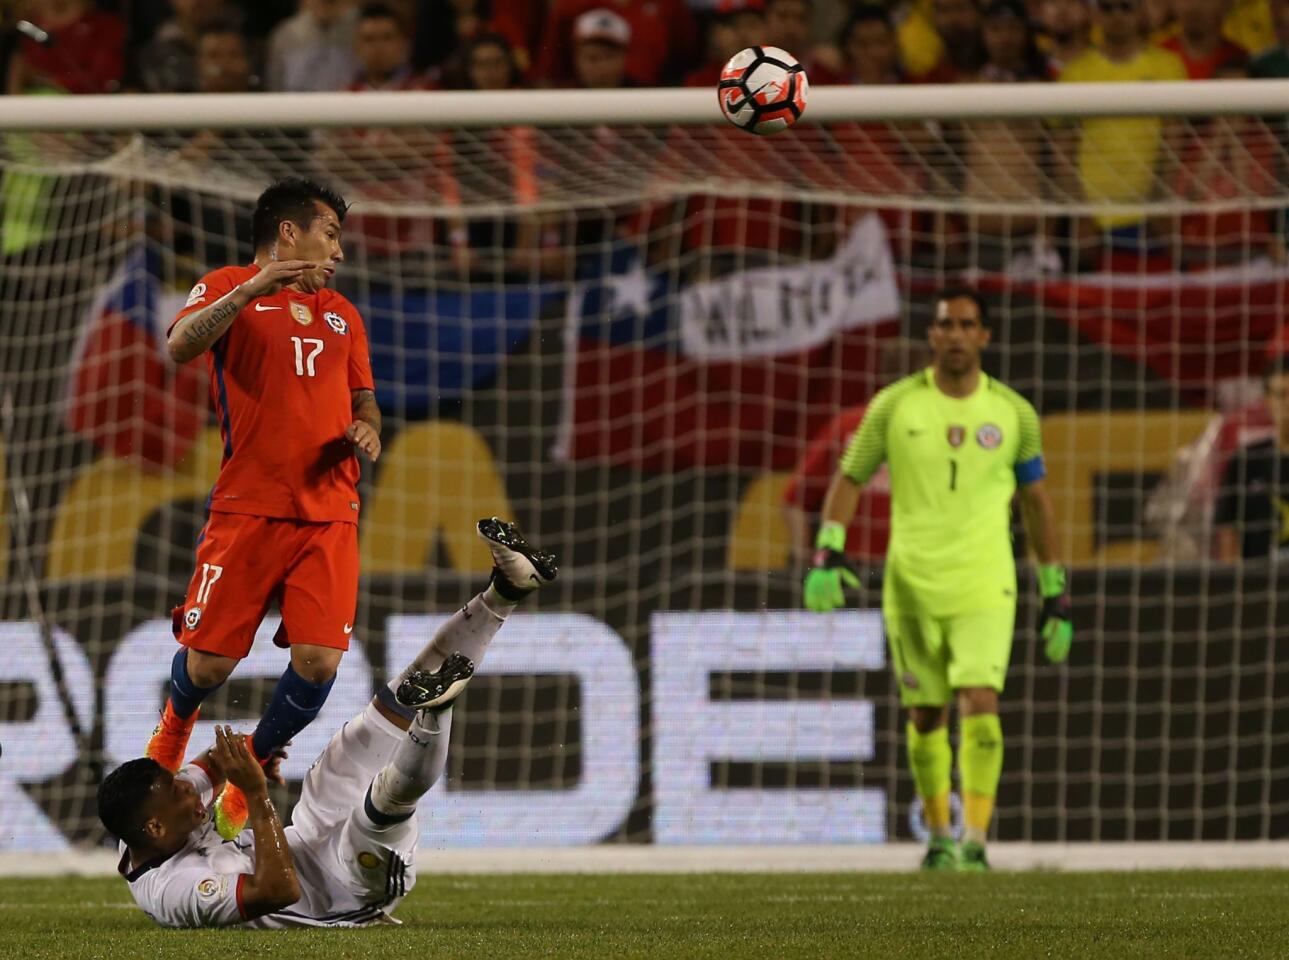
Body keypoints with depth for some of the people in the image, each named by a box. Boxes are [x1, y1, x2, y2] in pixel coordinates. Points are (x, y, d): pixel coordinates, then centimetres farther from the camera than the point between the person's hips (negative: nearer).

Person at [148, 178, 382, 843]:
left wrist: (367, 429, 3)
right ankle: (176, 724, 31)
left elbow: (364, 401, 28)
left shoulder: (342, 315, 24)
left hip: (330, 514, 4)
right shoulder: (230, 290, 5)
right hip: (248, 508, -4)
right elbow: (180, 345, -14)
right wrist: (251, 290, -27)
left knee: (318, 662, -11)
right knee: (209, 661, -6)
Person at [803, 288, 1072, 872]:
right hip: (911, 584, 1)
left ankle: (976, 841, -14)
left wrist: (1056, 597, 14)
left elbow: (1036, 502, 13)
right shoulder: (895, 405, 1)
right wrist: (826, 555, -8)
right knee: (926, 717, 7)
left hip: (984, 588, -1)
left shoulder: (1012, 413, 3)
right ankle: (939, 839, 25)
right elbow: (849, 479, 7)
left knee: (980, 704, -17)